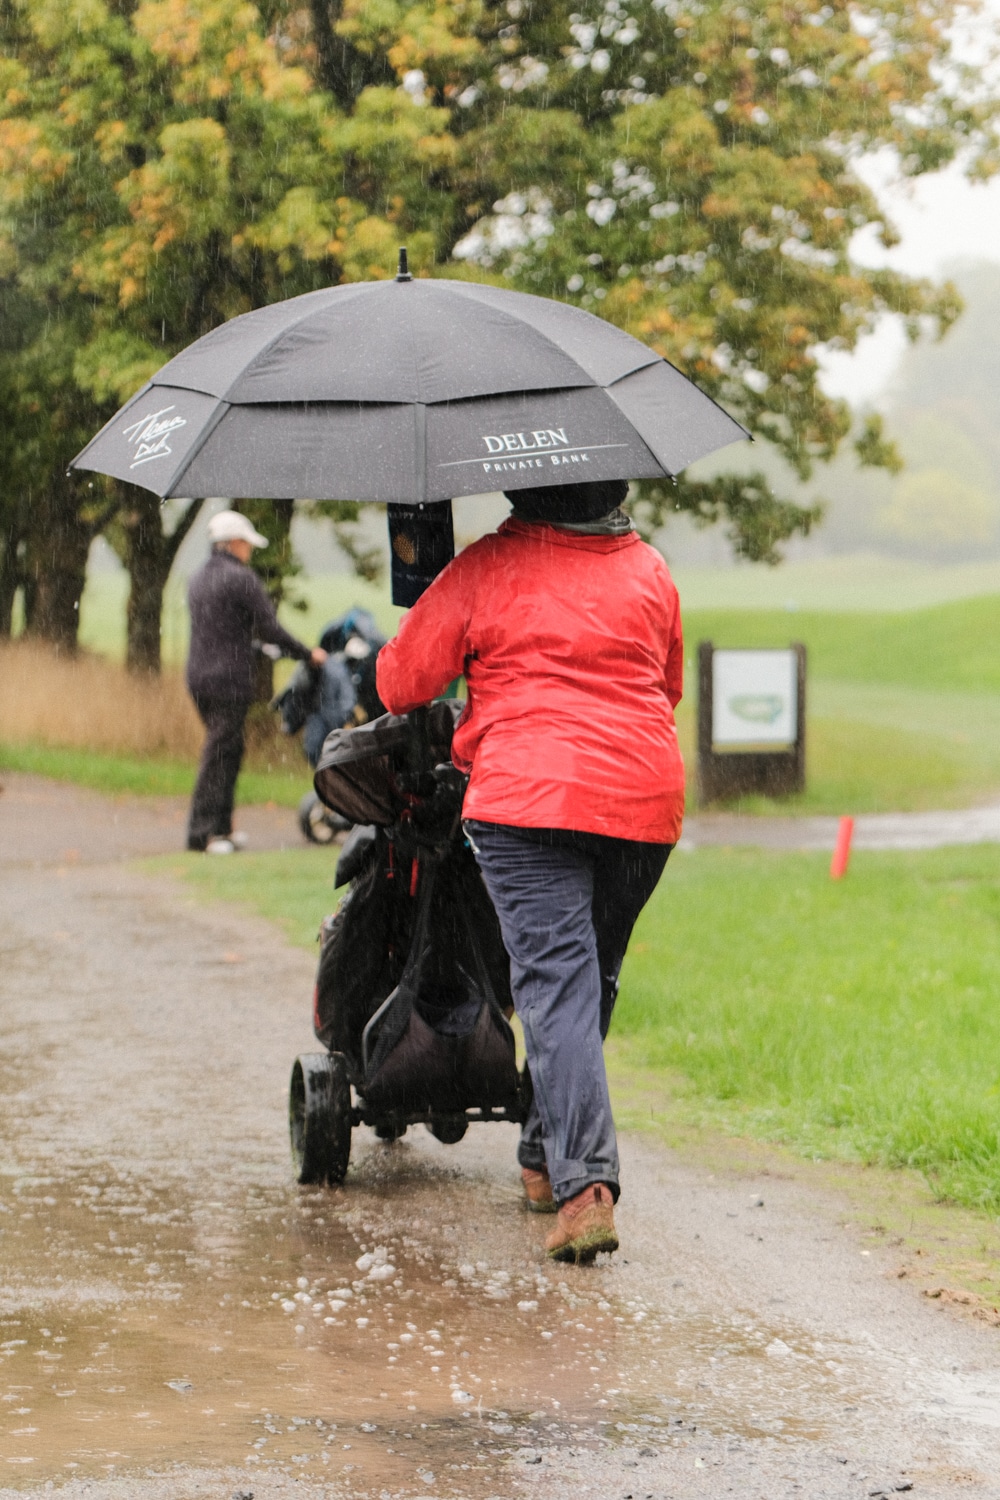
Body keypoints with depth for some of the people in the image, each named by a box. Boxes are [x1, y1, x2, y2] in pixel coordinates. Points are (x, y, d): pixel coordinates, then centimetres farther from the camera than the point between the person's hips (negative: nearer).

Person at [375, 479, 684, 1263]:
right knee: (592, 981, 18)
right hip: (645, 799, 4)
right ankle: (546, 1159, 28)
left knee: (555, 985, -9)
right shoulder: (650, 570, 16)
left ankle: (586, 1183, -23)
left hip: (529, 796, -4)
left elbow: (402, 681, 6)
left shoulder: (488, 568, 2)